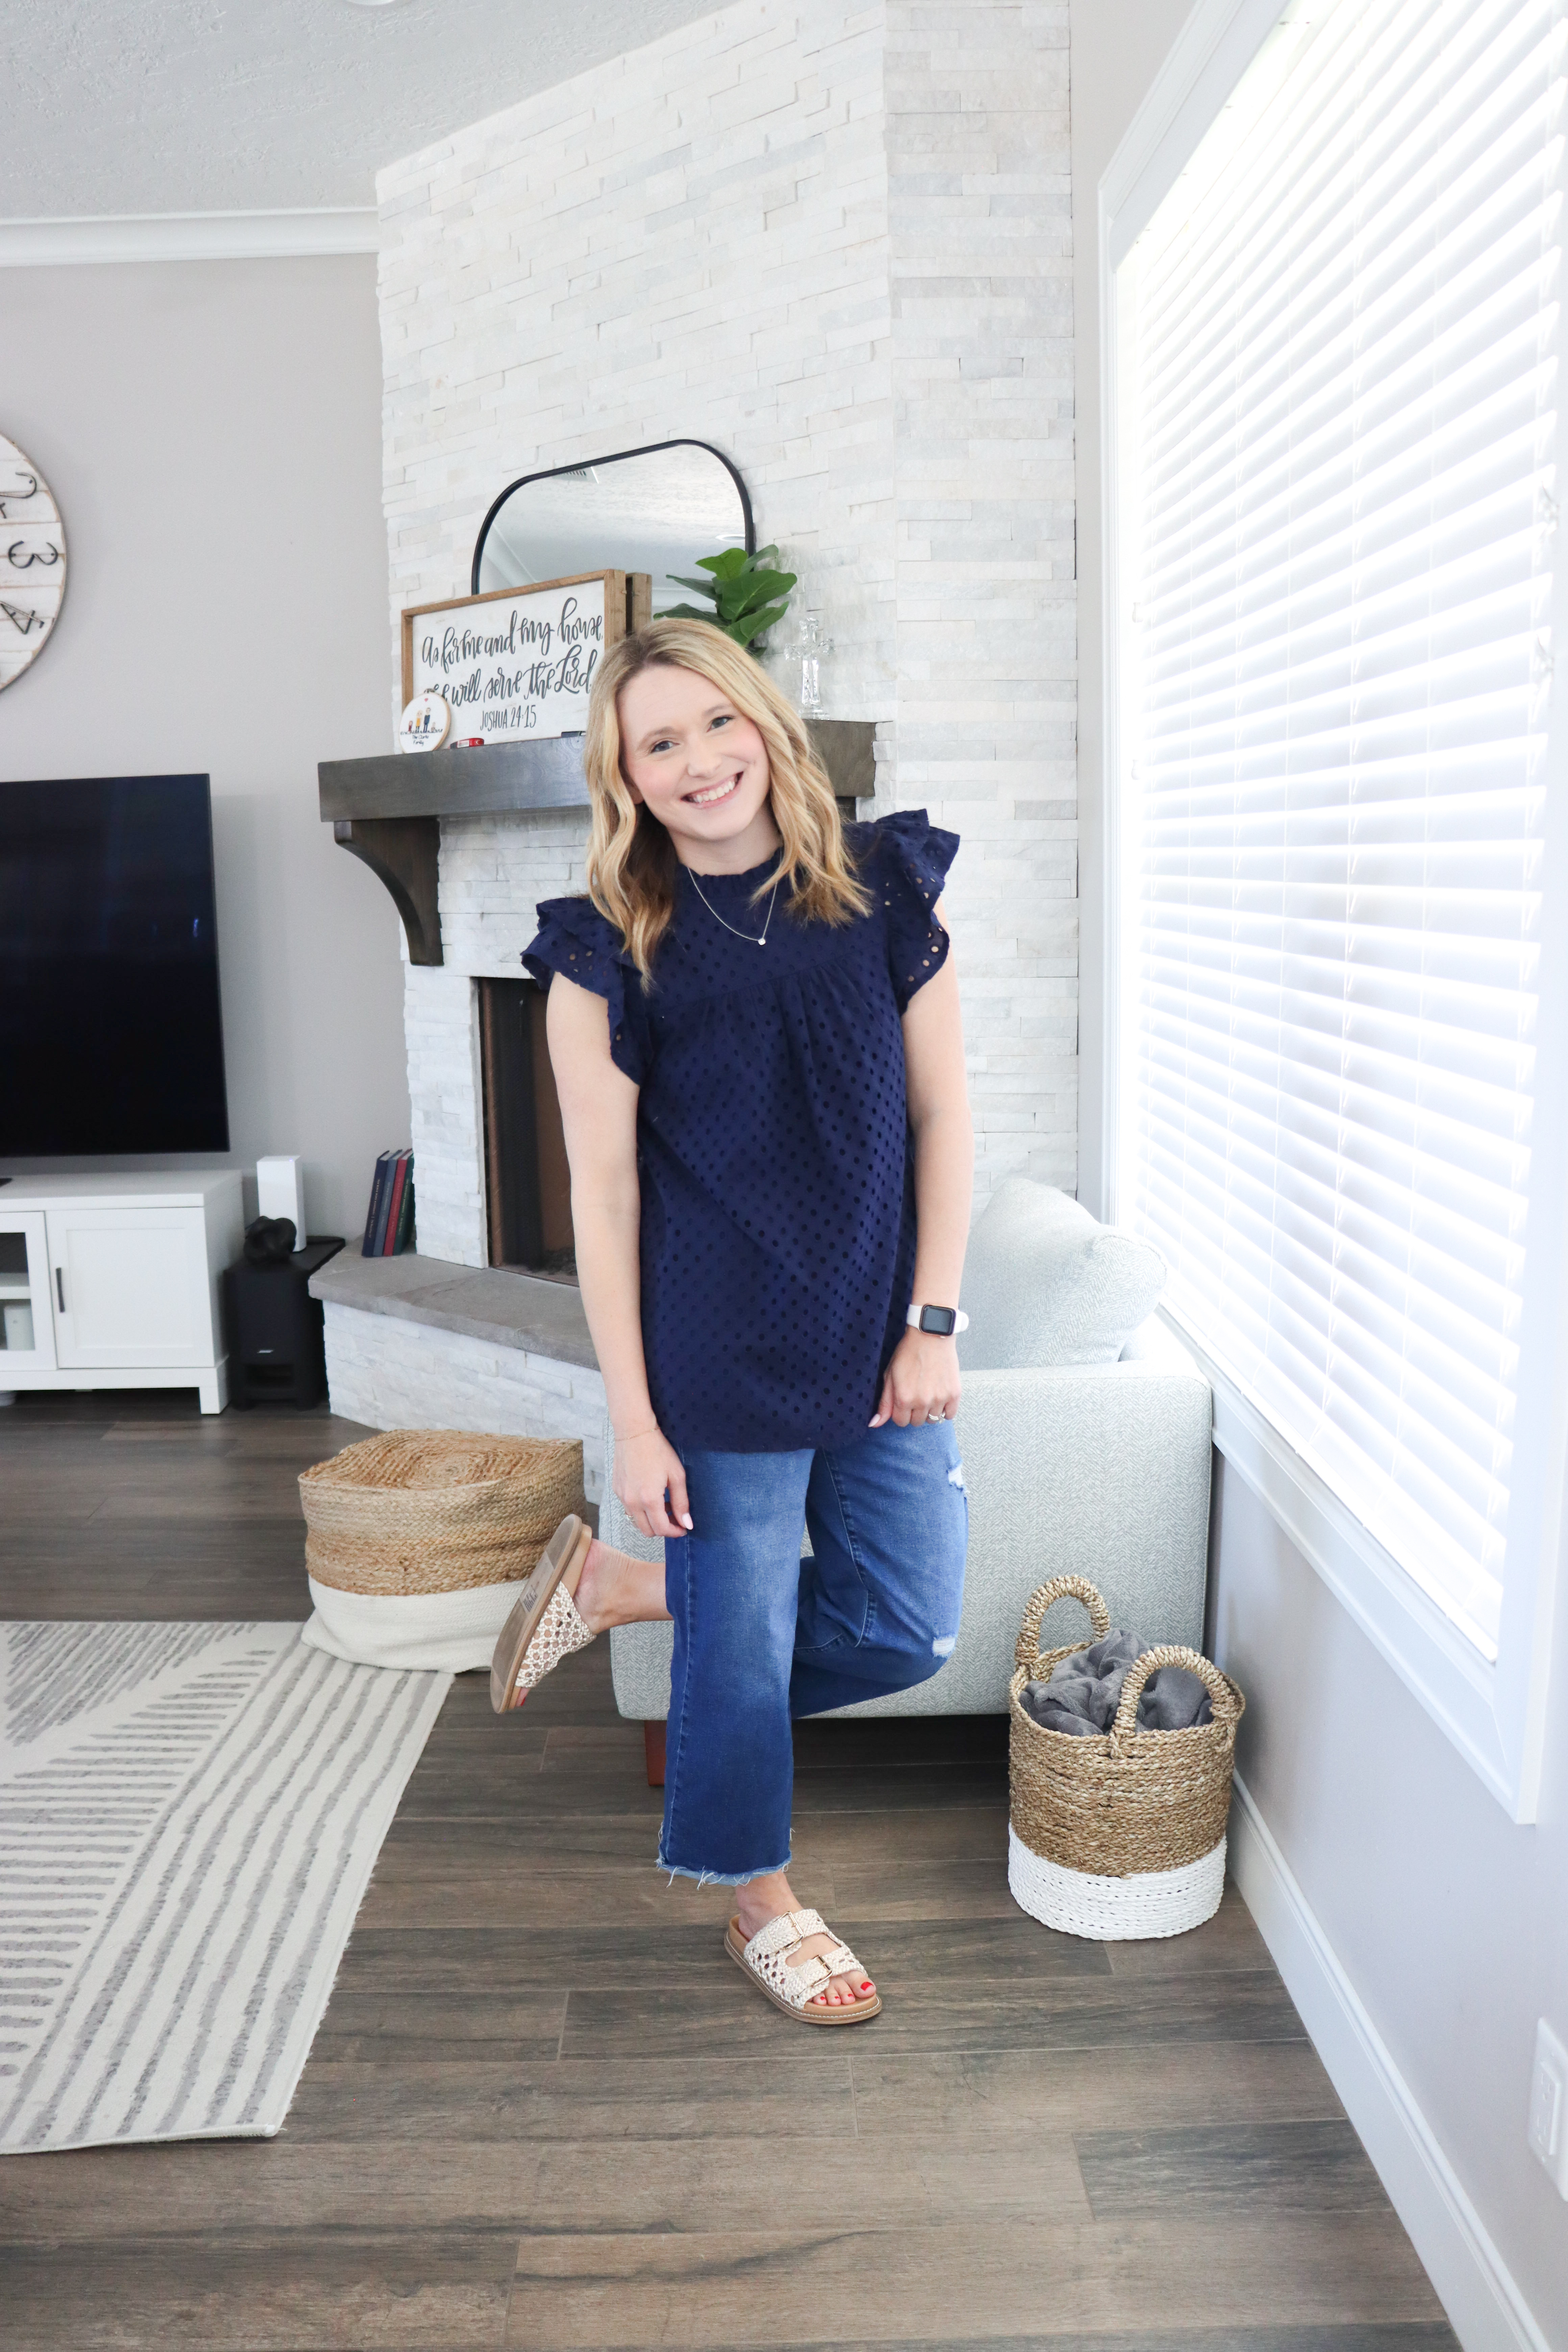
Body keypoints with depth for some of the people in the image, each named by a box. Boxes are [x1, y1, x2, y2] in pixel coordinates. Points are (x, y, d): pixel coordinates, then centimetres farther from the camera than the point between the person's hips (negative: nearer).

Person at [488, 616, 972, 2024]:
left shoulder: (886, 889, 0)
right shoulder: (610, 956, -8)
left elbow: (943, 1115, 3)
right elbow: (604, 1197, -8)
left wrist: (935, 1320, -2)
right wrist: (633, 1422, -8)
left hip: (881, 1340, 4)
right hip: (721, 1363, -4)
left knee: (906, 1630, 12)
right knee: (745, 1640, 8)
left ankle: (613, 1585, 29)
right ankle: (762, 1905, 37)